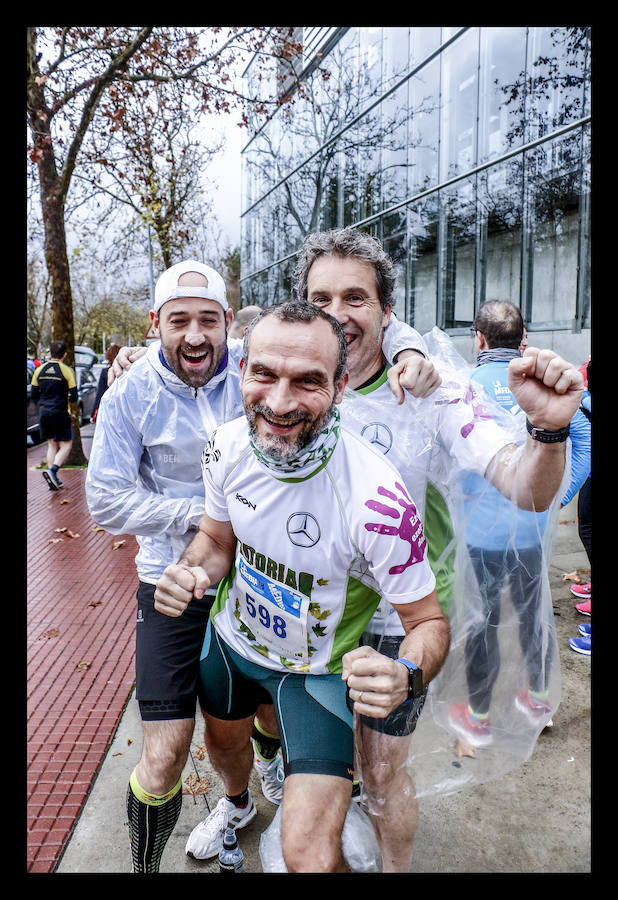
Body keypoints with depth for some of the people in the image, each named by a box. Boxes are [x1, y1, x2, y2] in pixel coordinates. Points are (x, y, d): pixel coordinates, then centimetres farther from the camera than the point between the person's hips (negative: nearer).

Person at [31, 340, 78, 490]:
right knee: (66, 445, 5)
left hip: (44, 412, 5)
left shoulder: (39, 370, 4)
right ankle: (53, 470, -17)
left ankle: (53, 479, 10)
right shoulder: (67, 371, -9)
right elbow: (73, 397, -10)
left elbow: (34, 394, 9)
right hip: (60, 413, -5)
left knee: (52, 445, 14)